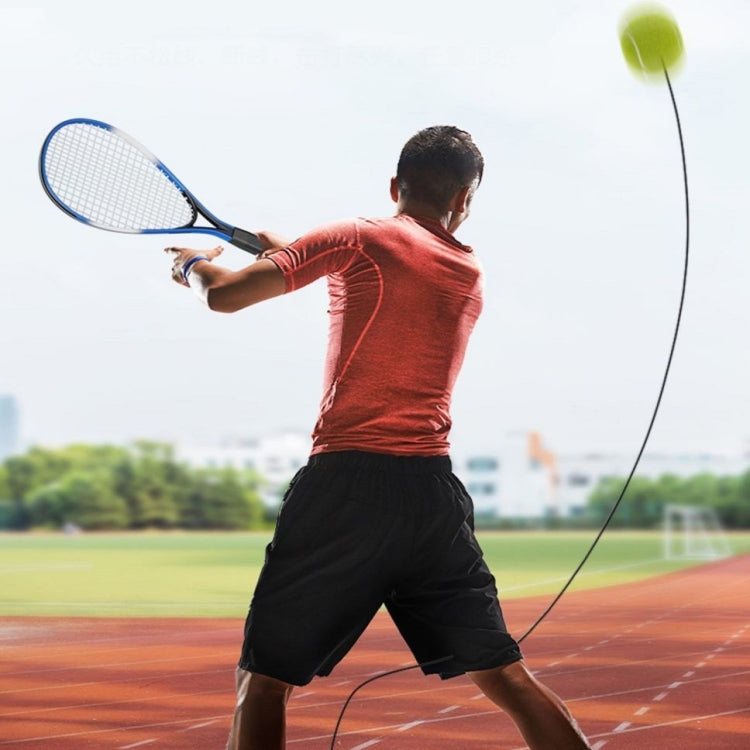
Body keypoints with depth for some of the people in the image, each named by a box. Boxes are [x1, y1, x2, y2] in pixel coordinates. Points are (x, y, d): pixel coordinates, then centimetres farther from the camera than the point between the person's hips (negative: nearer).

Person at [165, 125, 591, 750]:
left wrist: (194, 265, 23)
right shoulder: (471, 275, 17)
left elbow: (225, 295, 1)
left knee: (264, 682, 3)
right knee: (506, 677, 11)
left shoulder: (359, 239, 2)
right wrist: (293, 254, 40)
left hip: (346, 481, -4)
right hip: (434, 490, 4)